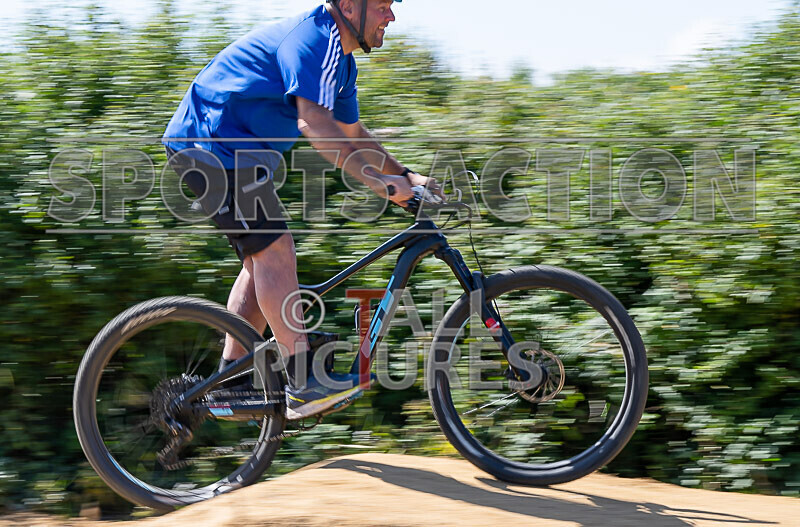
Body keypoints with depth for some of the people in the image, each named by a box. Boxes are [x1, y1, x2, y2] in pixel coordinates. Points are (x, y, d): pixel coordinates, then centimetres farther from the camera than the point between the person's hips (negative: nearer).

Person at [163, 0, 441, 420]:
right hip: (213, 143, -11)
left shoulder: (340, 59, 14)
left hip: (234, 149, 11)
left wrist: (405, 176, 11)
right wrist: (377, 181, -37)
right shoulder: (315, 38, -20)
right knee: (274, 250, -17)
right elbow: (313, 121, -32)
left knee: (263, 259, 9)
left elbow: (351, 133, 22)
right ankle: (305, 385, -19)